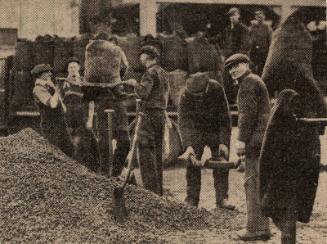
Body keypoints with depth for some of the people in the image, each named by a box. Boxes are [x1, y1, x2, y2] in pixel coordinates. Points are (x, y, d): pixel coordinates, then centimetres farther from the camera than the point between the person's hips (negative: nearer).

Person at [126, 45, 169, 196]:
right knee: (157, 152, 12)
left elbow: (143, 93, -20)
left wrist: (135, 83, -5)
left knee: (146, 151, -7)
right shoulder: (162, 72, 16)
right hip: (161, 113, 9)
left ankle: (151, 189, -10)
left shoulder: (150, 73, -12)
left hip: (150, 114, -9)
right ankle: (159, 190, 17)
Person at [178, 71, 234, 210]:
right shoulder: (186, 95, -24)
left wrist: (224, 142, -24)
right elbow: (184, 122, -26)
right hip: (196, 131, 0)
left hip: (216, 131, 0)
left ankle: (222, 199, 2)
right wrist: (188, 145, -38)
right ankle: (191, 200, 0)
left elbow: (225, 117, -20)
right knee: (192, 165, -6)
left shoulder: (216, 90, -25)